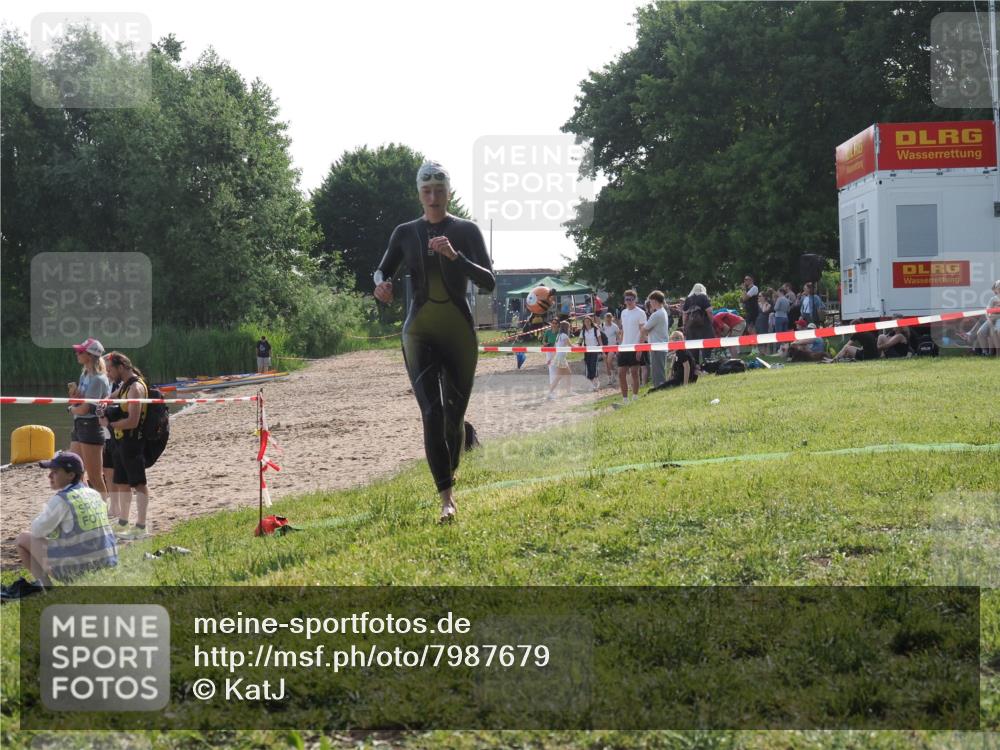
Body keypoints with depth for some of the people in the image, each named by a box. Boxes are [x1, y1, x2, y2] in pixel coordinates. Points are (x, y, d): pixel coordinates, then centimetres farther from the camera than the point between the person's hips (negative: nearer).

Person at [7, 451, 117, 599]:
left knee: (24, 538, 6)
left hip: (76, 573, -8)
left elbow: (37, 530, -4)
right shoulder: (95, 494, 10)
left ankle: (45, 585, 5)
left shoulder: (61, 499, -12)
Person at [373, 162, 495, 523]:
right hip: (419, 333, 0)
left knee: (453, 415, 7)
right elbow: (382, 271, 17)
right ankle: (447, 498, -17)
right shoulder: (405, 233, 5)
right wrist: (380, 284, -7)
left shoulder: (466, 231, 0)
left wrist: (455, 256, -22)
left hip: (460, 333, 0)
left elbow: (489, 282, -8)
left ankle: (450, 477, 35)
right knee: (432, 412, -17)